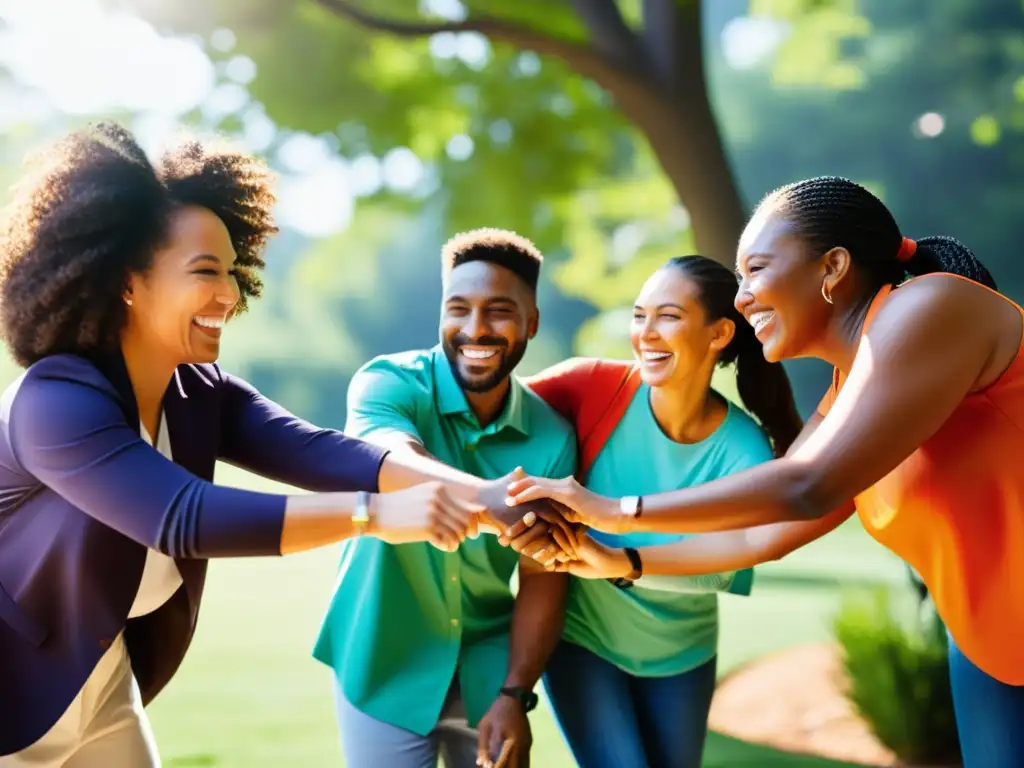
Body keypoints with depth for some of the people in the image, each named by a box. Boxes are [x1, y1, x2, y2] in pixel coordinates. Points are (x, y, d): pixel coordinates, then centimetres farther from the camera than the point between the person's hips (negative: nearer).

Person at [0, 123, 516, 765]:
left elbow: (316, 451, -17)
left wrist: (468, 493, -32)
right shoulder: (55, 402, -27)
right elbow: (184, 518, -37)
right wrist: (376, 514, -42)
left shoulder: (204, 394, -3)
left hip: (104, 684, 7)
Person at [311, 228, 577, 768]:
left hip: (487, 665, 3)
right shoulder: (388, 383, -14)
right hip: (383, 662, -2)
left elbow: (543, 576, -3)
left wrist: (515, 694, -12)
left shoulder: (551, 437, -6)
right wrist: (491, 500, -55)